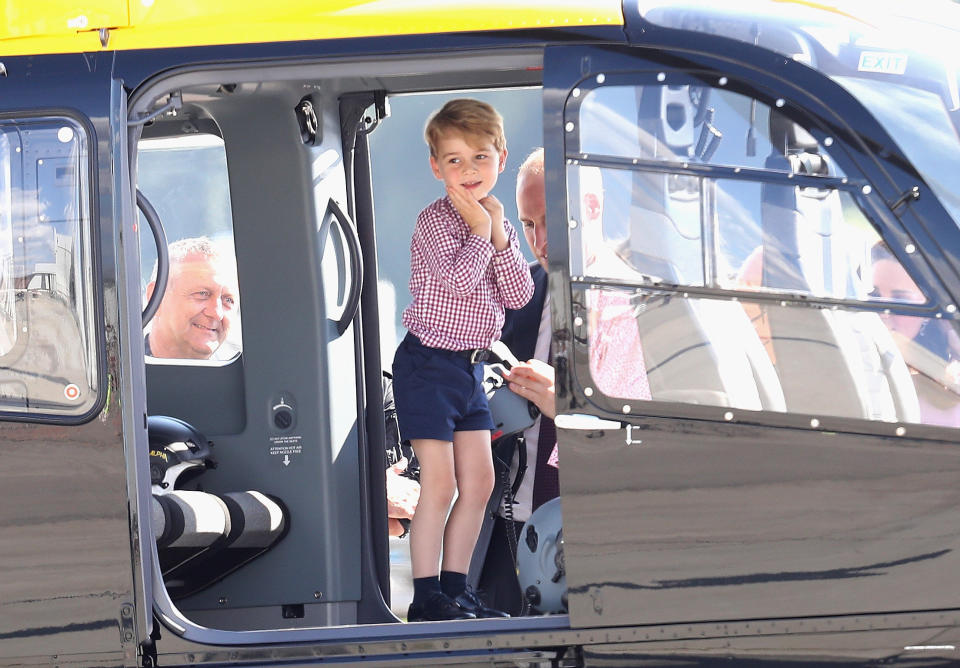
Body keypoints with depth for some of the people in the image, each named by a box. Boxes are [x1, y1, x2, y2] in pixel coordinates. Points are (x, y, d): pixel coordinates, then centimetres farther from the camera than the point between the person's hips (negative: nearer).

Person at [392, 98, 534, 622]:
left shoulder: (496, 224, 11)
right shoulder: (436, 220, -12)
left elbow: (518, 295, 3)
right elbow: (458, 277, -27)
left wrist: (500, 235, -7)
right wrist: (478, 231, -14)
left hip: (470, 366, 8)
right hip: (428, 364, -8)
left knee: (479, 483, 9)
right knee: (440, 485, -9)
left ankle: (455, 588, 17)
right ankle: (426, 598, -5)